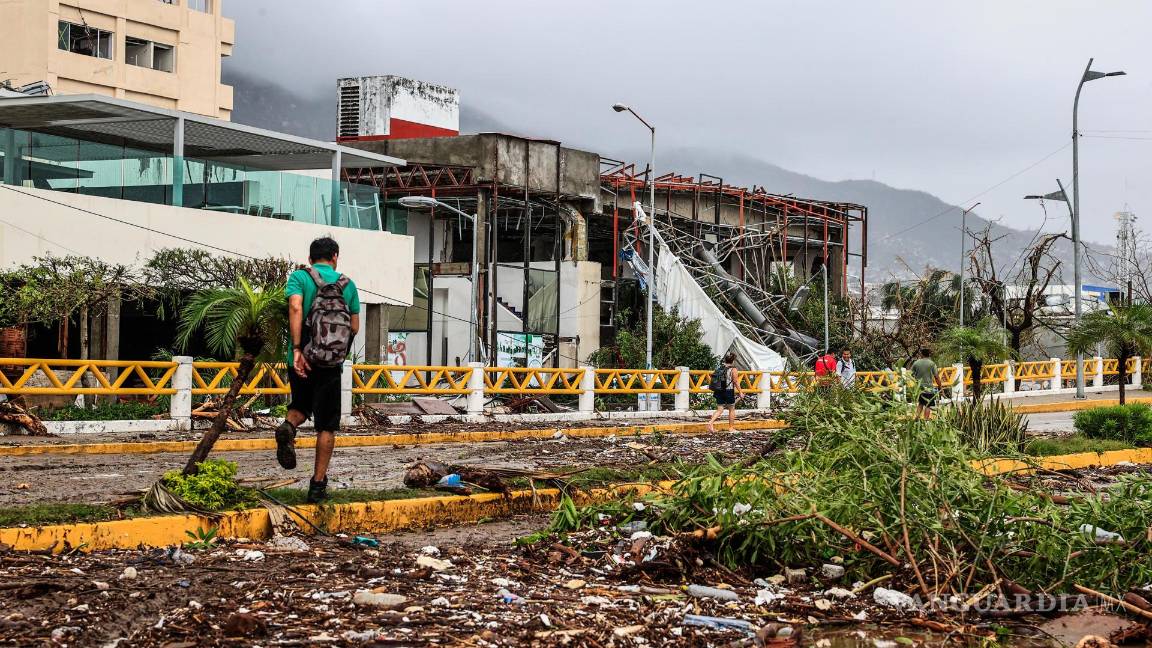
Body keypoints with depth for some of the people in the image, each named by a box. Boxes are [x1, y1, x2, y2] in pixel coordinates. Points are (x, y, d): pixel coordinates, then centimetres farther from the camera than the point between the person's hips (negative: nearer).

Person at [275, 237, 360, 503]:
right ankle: (318, 483, 6)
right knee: (326, 426, 7)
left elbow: (295, 308, -18)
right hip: (332, 363, 0)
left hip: (303, 360, 0)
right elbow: (355, 327, 7)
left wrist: (297, 349, -22)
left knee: (301, 406, 25)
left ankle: (288, 427, -9)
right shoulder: (347, 285, 5)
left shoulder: (299, 277, 0)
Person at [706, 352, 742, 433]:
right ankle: (731, 428, 17)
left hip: (719, 391, 5)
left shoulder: (719, 368, 7)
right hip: (729, 391, -5)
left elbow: (715, 378, 10)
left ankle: (711, 422, -13)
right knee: (731, 409, 11)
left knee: (719, 410, 9)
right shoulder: (733, 369, -9)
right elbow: (736, 382, -11)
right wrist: (740, 392, -5)